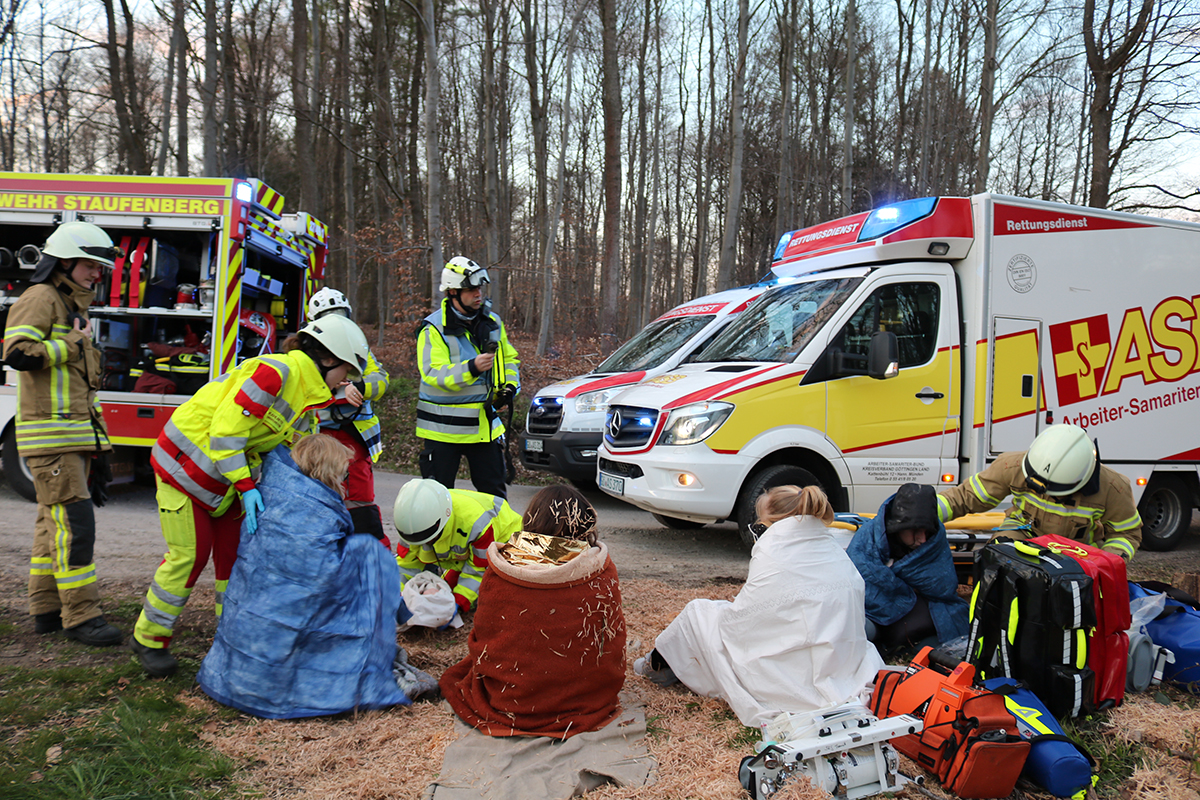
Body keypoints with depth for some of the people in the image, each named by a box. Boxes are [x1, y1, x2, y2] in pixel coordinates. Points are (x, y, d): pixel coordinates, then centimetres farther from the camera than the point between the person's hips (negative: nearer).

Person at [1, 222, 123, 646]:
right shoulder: (41, 298, -8)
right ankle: (81, 616, -6)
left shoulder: (75, 307, 21)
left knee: (54, 521, 13)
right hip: (49, 435, -10)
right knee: (75, 524, -11)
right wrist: (73, 343, -12)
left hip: (74, 436, 10)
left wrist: (96, 439, 24)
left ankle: (46, 610, 20)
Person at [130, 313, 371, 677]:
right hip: (186, 461, -9)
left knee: (234, 551, 8)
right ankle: (149, 638, 15)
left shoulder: (309, 399, 4)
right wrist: (245, 486, -28)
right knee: (190, 554, -4)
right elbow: (226, 429, -29)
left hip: (230, 470, 9)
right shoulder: (275, 372, -26)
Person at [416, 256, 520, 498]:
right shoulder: (433, 328, -11)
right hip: (444, 429, -4)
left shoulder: (492, 322, 8)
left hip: (485, 425, 5)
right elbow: (433, 374, -21)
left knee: (494, 492, 11)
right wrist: (471, 368, -34)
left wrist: (510, 386, 2)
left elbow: (509, 359, 20)